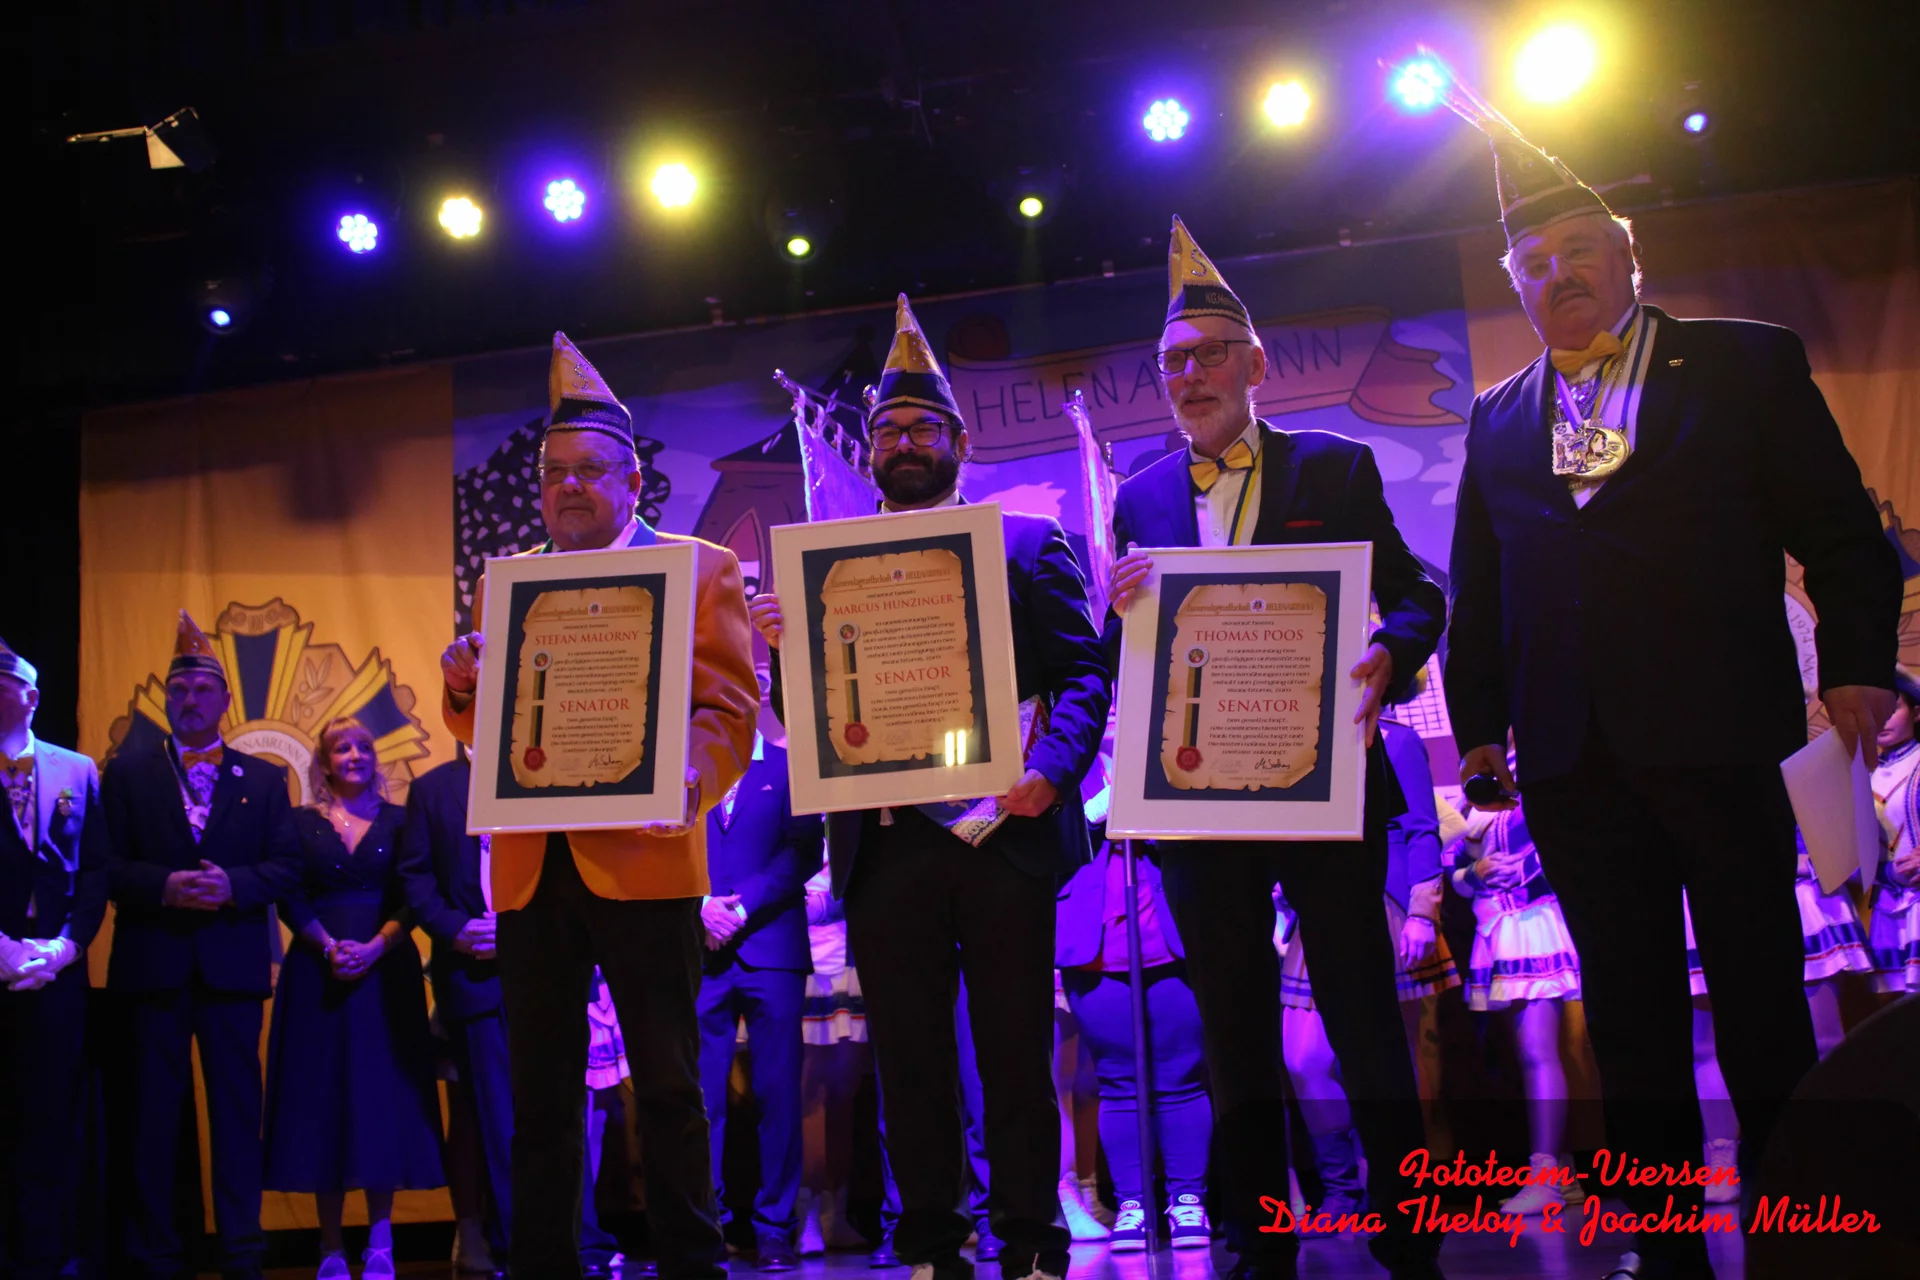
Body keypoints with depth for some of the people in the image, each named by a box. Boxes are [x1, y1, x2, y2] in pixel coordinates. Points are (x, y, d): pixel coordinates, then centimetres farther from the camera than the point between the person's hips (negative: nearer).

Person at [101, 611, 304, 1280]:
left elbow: (287, 867, 2)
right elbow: (106, 864, -1)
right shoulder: (126, 772, 8)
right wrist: (164, 887, -17)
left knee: (237, 1111, 4)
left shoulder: (264, 778, 10)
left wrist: (231, 886, -15)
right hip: (153, 965, -1)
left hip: (233, 966, 1)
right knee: (154, 1112, 5)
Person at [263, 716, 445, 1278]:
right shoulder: (303, 823, 8)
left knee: (382, 1094, -2)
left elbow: (411, 899, 1)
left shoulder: (398, 821, 8)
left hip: (386, 969, 0)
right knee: (323, 1094, 0)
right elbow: (291, 900, 1)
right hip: (318, 971, 0)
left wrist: (374, 947, -13)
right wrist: (329, 947, -13)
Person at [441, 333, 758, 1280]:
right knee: (539, 1089, 8)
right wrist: (463, 687, -7)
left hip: (641, 857, -4)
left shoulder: (699, 569, 5)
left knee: (667, 1086, 2)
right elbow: (480, 730, 16)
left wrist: (687, 777, -24)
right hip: (531, 867, 4)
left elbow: (727, 707, -3)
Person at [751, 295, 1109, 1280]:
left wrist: (1050, 771, -18)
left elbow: (1084, 673, 0)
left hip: (1001, 837, -2)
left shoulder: (1026, 542, 9)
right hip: (886, 847, 2)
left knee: (1016, 1059, 3)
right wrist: (784, 650, -11)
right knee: (909, 1066, 8)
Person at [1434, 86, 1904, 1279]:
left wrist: (1857, 663, -6)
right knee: (1632, 1019, 9)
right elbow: (1476, 589, 16)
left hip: (1719, 735, -3)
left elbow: (1840, 532, 3)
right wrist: (1479, 719, 11)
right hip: (1575, 759, 3)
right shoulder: (1499, 421, 14)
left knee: (1762, 1003, 3)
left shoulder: (1746, 364, 4)